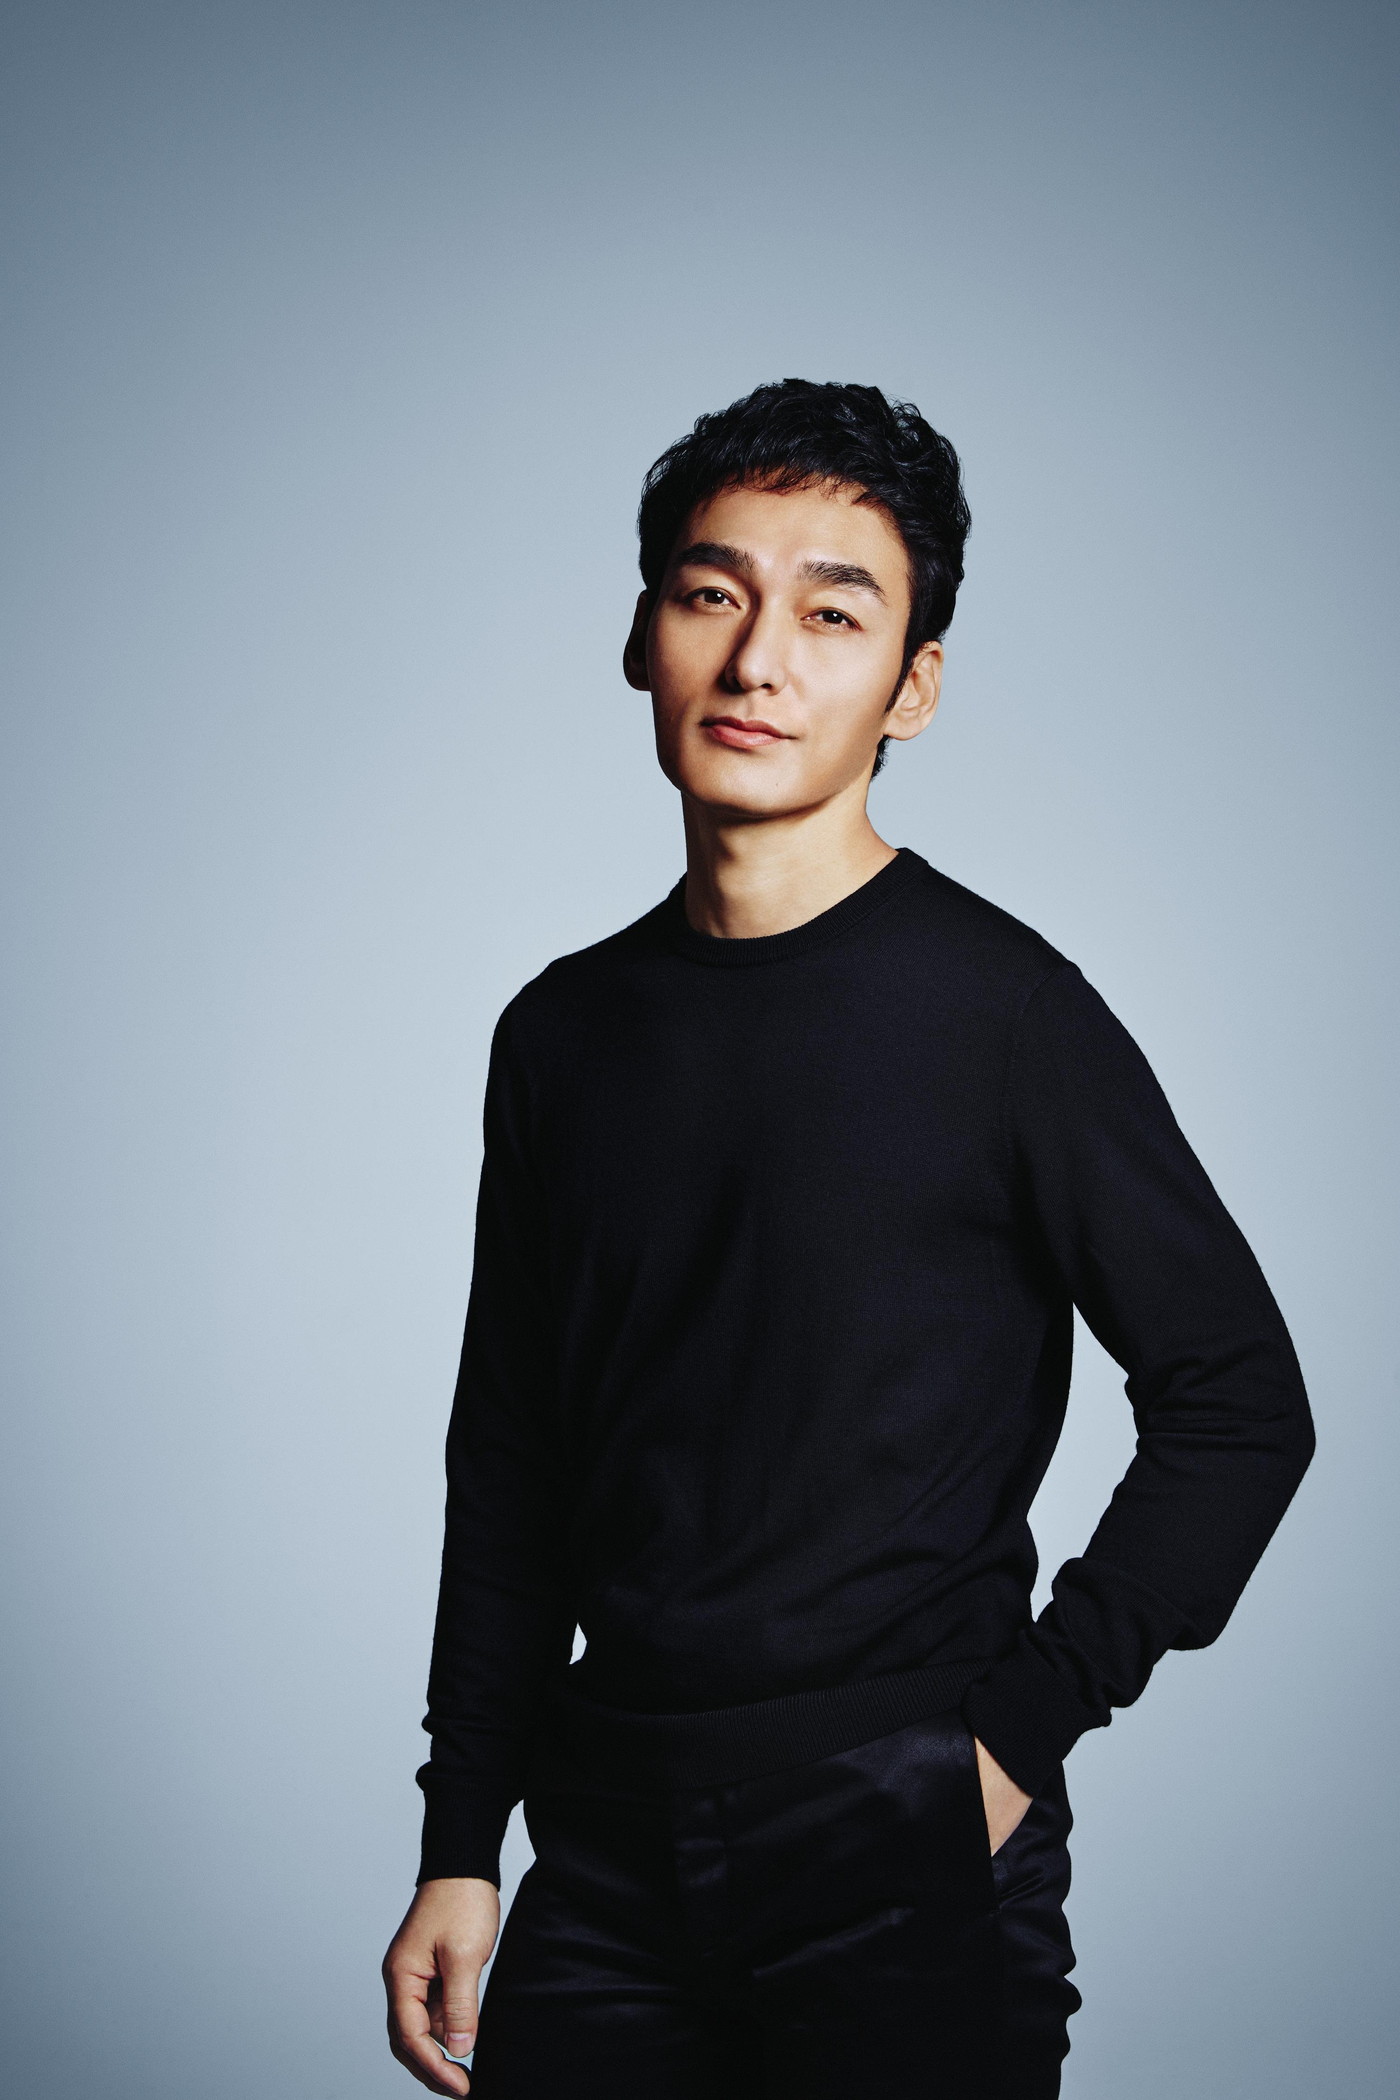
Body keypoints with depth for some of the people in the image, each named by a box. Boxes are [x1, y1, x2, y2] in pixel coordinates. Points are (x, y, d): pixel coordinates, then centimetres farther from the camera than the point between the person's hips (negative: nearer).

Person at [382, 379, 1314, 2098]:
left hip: (907, 1861, -4)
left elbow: (1237, 1404, -5)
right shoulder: (564, 1031, 6)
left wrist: (1021, 1727, -9)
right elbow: (506, 1468, 11)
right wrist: (458, 1846, 9)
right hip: (610, 1858, 4)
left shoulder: (998, 1008, -9)